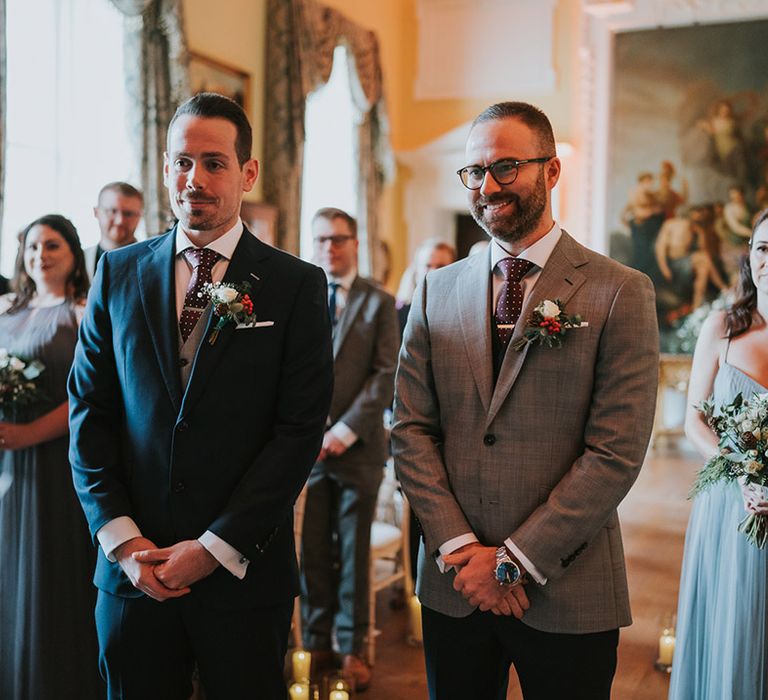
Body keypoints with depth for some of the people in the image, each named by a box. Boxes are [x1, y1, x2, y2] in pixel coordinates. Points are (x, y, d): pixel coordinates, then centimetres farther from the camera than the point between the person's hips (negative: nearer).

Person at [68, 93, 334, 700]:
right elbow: (89, 413, 4)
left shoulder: (297, 285, -3)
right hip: (133, 568, 2)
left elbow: (301, 429, -8)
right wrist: (122, 539, -6)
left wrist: (216, 548, -12)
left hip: (246, 570, -2)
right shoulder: (119, 274, 5)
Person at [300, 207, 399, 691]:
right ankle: (316, 642, 19)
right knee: (312, 553, 7)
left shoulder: (379, 302, 3)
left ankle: (352, 648, 16)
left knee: (354, 554, 6)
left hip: (358, 446, -1)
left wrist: (346, 430, -12)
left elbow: (386, 375, -4)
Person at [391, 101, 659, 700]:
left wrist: (514, 560, -12)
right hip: (453, 584, 3)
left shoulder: (622, 294, -7)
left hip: (567, 593, -3)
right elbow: (410, 430, 3)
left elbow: (617, 453, -12)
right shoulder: (437, 291, 6)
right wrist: (460, 549, -8)